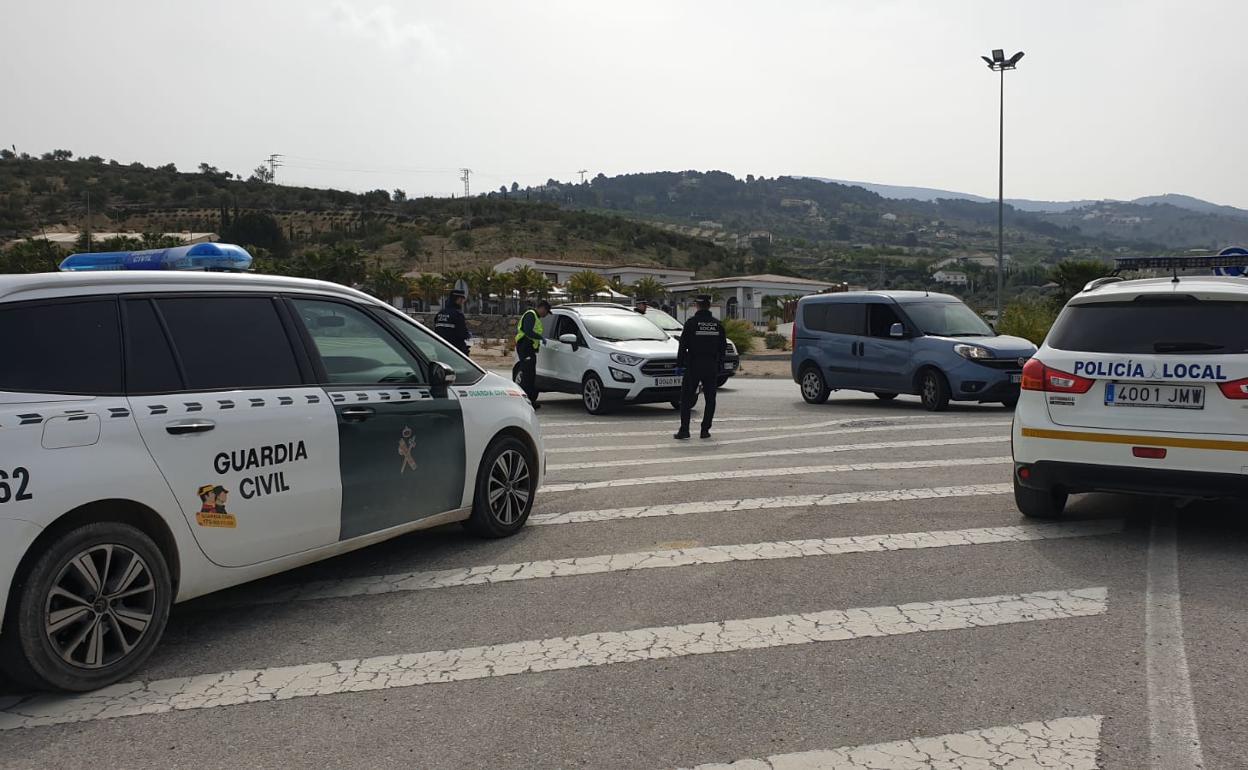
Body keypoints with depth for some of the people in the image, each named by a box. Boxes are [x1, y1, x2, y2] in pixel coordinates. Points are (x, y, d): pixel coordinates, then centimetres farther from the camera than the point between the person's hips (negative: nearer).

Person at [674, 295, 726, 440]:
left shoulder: (691, 322, -7)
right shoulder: (717, 324, 6)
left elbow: (683, 346, -8)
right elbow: (723, 346, 11)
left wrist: (679, 364, -2)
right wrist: (720, 366, 18)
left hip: (693, 365, -3)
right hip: (712, 367, 3)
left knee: (686, 398, 2)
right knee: (710, 399, 9)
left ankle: (684, 430, -4)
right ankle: (705, 430, 7)